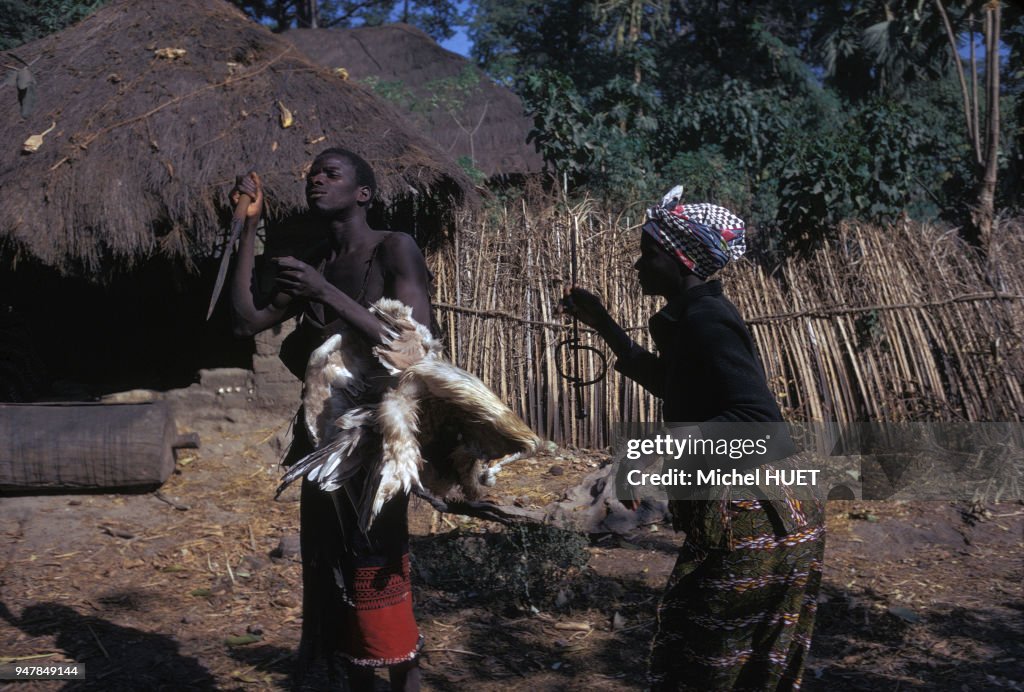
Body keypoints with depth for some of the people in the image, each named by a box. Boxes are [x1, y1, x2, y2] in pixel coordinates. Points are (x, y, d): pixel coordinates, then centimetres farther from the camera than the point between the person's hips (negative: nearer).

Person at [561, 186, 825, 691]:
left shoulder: (706, 319, -18)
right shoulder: (692, 316, 12)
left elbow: (760, 418, -28)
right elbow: (669, 385, 30)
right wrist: (602, 324, 27)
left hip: (752, 522, -10)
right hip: (761, 515, 10)